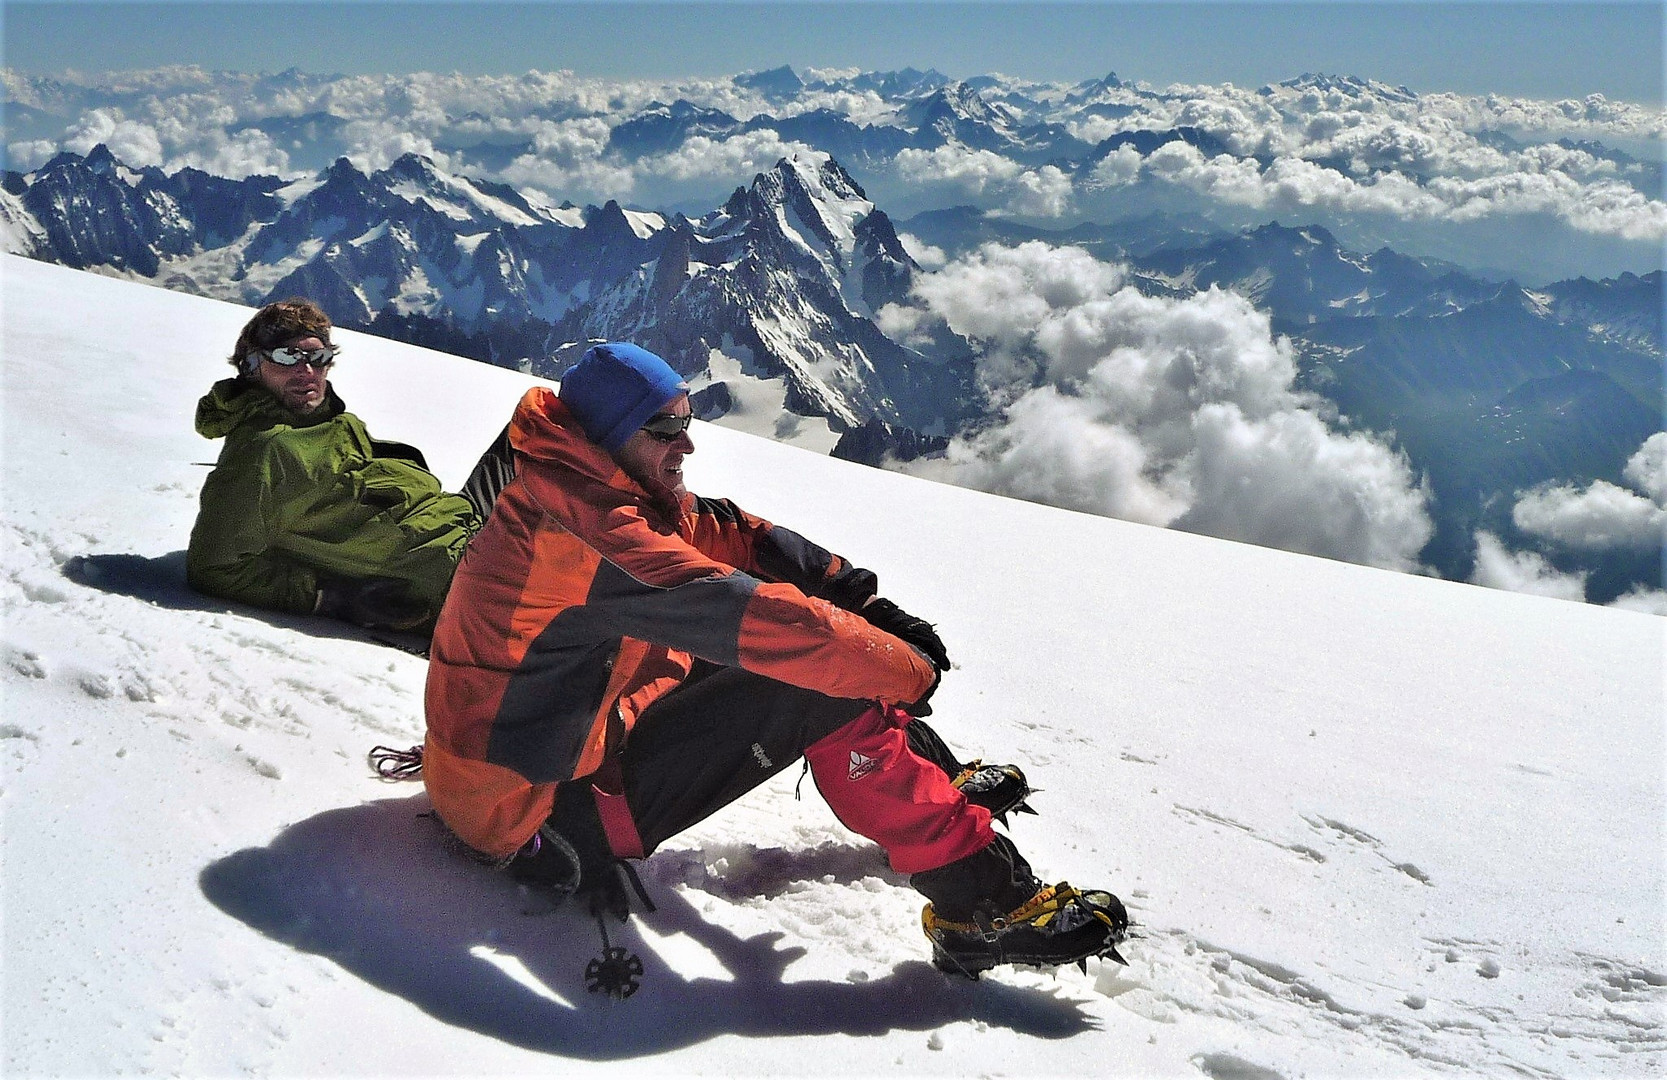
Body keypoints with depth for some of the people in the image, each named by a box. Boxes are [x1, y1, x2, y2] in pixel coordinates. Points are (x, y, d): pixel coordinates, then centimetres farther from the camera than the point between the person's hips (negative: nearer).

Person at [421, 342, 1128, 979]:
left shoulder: (579, 486, 4)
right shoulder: (590, 531, -27)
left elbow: (726, 532, 4)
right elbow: (747, 614, -30)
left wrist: (862, 598, -5)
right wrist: (904, 668, -18)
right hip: (542, 812, -10)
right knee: (825, 688, -17)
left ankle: (931, 783, 19)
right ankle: (983, 905, -12)